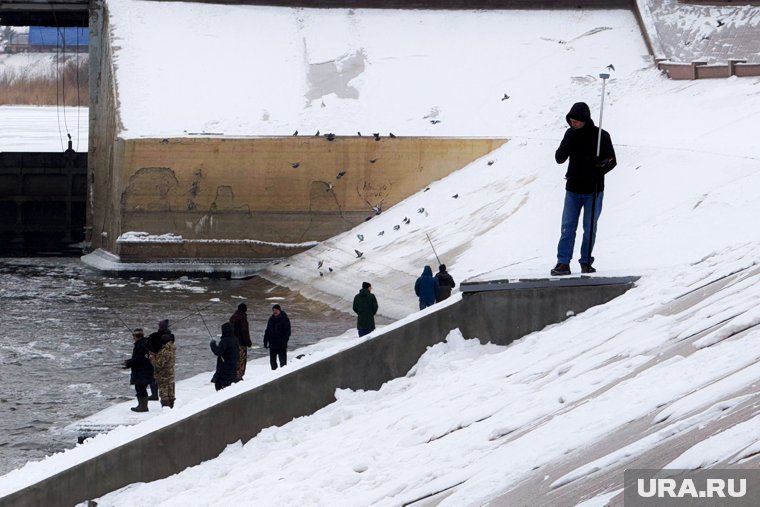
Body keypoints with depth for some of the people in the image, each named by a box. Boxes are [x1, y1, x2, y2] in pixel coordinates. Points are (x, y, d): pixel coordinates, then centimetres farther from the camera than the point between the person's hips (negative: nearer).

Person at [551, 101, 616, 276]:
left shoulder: (601, 136, -7)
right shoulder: (570, 134, 3)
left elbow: (612, 161, -2)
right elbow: (559, 159, 1)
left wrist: (600, 168, -22)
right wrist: (567, 145, -17)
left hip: (593, 190, -2)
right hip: (573, 189, 2)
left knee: (590, 228, 5)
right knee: (567, 227, -2)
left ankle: (586, 262, 16)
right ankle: (563, 263, -3)